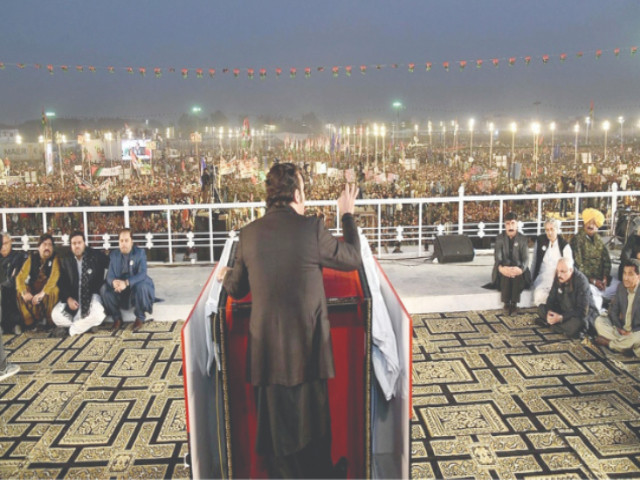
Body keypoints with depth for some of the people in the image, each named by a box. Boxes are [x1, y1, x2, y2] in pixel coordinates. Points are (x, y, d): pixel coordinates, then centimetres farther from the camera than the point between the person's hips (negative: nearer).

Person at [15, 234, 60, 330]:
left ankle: (50, 322, -16)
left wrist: (42, 293, -38)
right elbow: (20, 276, -10)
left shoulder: (55, 258, -9)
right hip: (33, 288, 3)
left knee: (54, 291, -36)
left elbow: (54, 276, -24)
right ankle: (31, 321, -7)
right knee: (19, 292, -24)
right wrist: (24, 292, -30)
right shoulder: (32, 258, -1)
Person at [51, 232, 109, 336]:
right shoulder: (66, 260, 4)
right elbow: (62, 282, 4)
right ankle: (85, 325, -1)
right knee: (55, 315, -20)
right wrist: (68, 298, -11)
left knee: (98, 315, -32)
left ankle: (74, 327, -5)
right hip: (72, 297, 2)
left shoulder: (96, 256, -3)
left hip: (91, 295, -2)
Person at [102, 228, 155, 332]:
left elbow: (142, 274, -22)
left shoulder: (140, 253, -8)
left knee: (141, 286, -36)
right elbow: (110, 275, -6)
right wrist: (113, 282, -33)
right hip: (120, 290, 3)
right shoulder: (114, 255, 3)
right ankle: (117, 319, -5)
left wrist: (126, 283, -40)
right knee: (105, 289, -24)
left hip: (136, 286, -3)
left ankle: (140, 318, -12)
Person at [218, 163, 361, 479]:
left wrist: (226, 277, 31)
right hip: (306, 345, -2)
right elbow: (353, 259, -1)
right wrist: (347, 215, 12)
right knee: (312, 416, 19)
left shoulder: (249, 234, -5)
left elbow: (237, 289, 7)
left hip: (267, 345, 2)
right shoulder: (311, 228, -15)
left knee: (275, 420, 19)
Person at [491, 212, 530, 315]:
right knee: (505, 275, -35)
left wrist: (521, 269, -30)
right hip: (504, 268, 0)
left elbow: (526, 258, -6)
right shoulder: (499, 238, 5)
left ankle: (514, 303, -28)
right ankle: (506, 303, -27)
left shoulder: (523, 239, 5)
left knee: (517, 275, -35)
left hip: (518, 268, 0)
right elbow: (497, 257, -8)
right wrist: (501, 268, -32)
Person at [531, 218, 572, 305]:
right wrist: (532, 279, 12)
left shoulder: (564, 244, 0)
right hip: (542, 279, 1)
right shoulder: (540, 240, 4)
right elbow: (534, 262, 11)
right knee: (538, 298, -27)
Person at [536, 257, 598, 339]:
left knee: (575, 324, -39)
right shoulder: (559, 278, -9)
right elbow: (551, 298, 1)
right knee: (541, 308, -9)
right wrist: (549, 312, -20)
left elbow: (582, 311, -28)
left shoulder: (581, 281, -26)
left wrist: (561, 318, -36)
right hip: (565, 310, 6)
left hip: (585, 313, -6)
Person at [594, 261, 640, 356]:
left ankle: (608, 342, -11)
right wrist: (619, 328, -9)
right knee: (599, 320, -11)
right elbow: (613, 310, 6)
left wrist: (632, 332, -23)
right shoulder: (621, 287, -2)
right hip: (622, 329, 6)